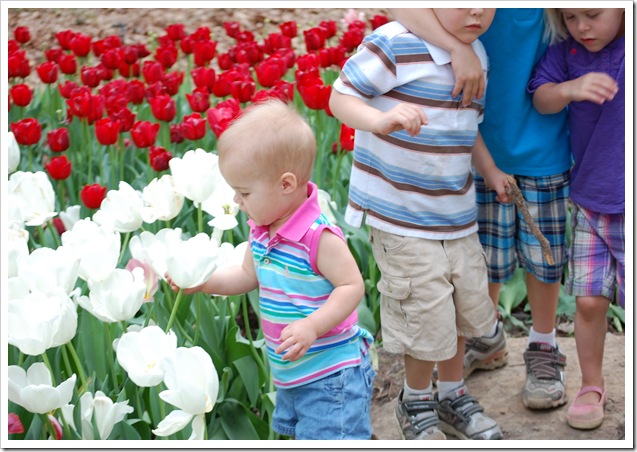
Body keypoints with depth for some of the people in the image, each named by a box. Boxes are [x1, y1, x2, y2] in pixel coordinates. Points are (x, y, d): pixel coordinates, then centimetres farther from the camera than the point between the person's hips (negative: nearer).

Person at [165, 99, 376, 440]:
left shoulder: (318, 236, -25)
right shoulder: (261, 230, 2)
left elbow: (352, 286, -22)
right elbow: (249, 275, 16)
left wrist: (312, 326, -31)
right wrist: (201, 281, 5)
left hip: (331, 375, -9)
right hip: (291, 373, 9)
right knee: (300, 435, 23)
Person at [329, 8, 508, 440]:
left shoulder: (478, 56, 5)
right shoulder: (395, 45, -18)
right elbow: (341, 97, -16)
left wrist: (491, 169, 12)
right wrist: (380, 119, -36)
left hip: (458, 216, 7)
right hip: (401, 219, -7)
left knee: (465, 305, 16)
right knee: (428, 315, 0)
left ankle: (452, 396, 40)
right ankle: (416, 402, 28)